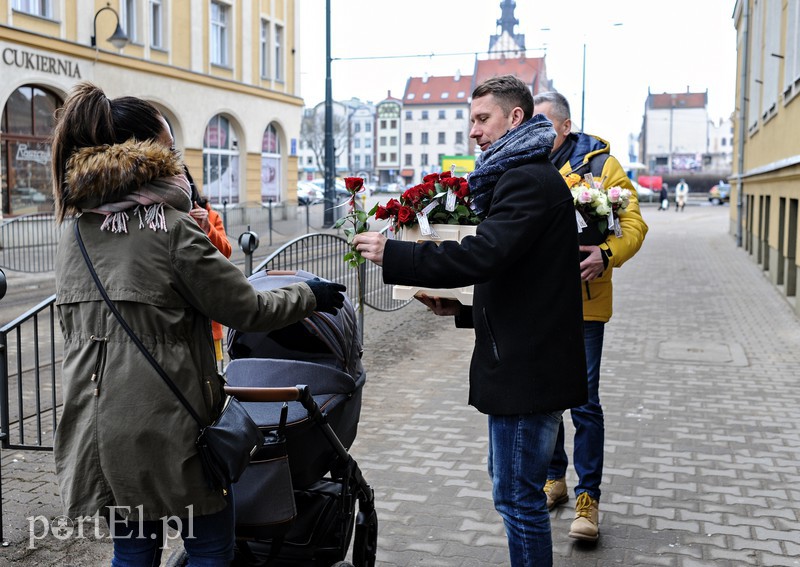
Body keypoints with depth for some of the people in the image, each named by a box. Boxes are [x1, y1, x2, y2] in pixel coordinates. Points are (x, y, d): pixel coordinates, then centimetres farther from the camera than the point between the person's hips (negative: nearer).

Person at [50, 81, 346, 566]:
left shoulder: (75, 229, 7)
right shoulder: (170, 227, -13)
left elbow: (73, 326, 15)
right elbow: (246, 309, -9)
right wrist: (308, 295, 5)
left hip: (96, 427, 7)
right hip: (166, 424, -6)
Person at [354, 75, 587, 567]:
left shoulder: (528, 180, -16)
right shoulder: (523, 176, 18)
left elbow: (482, 255, -29)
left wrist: (392, 254, -24)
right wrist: (464, 309, 14)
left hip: (527, 369, -11)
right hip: (524, 364, 11)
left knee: (518, 495, -1)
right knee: (510, 485, 21)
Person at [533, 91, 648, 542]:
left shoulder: (601, 165, -2)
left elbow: (633, 224, -8)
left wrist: (607, 254, -27)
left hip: (581, 302, -4)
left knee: (584, 402, -2)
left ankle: (588, 497, 11)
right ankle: (554, 478, 31)